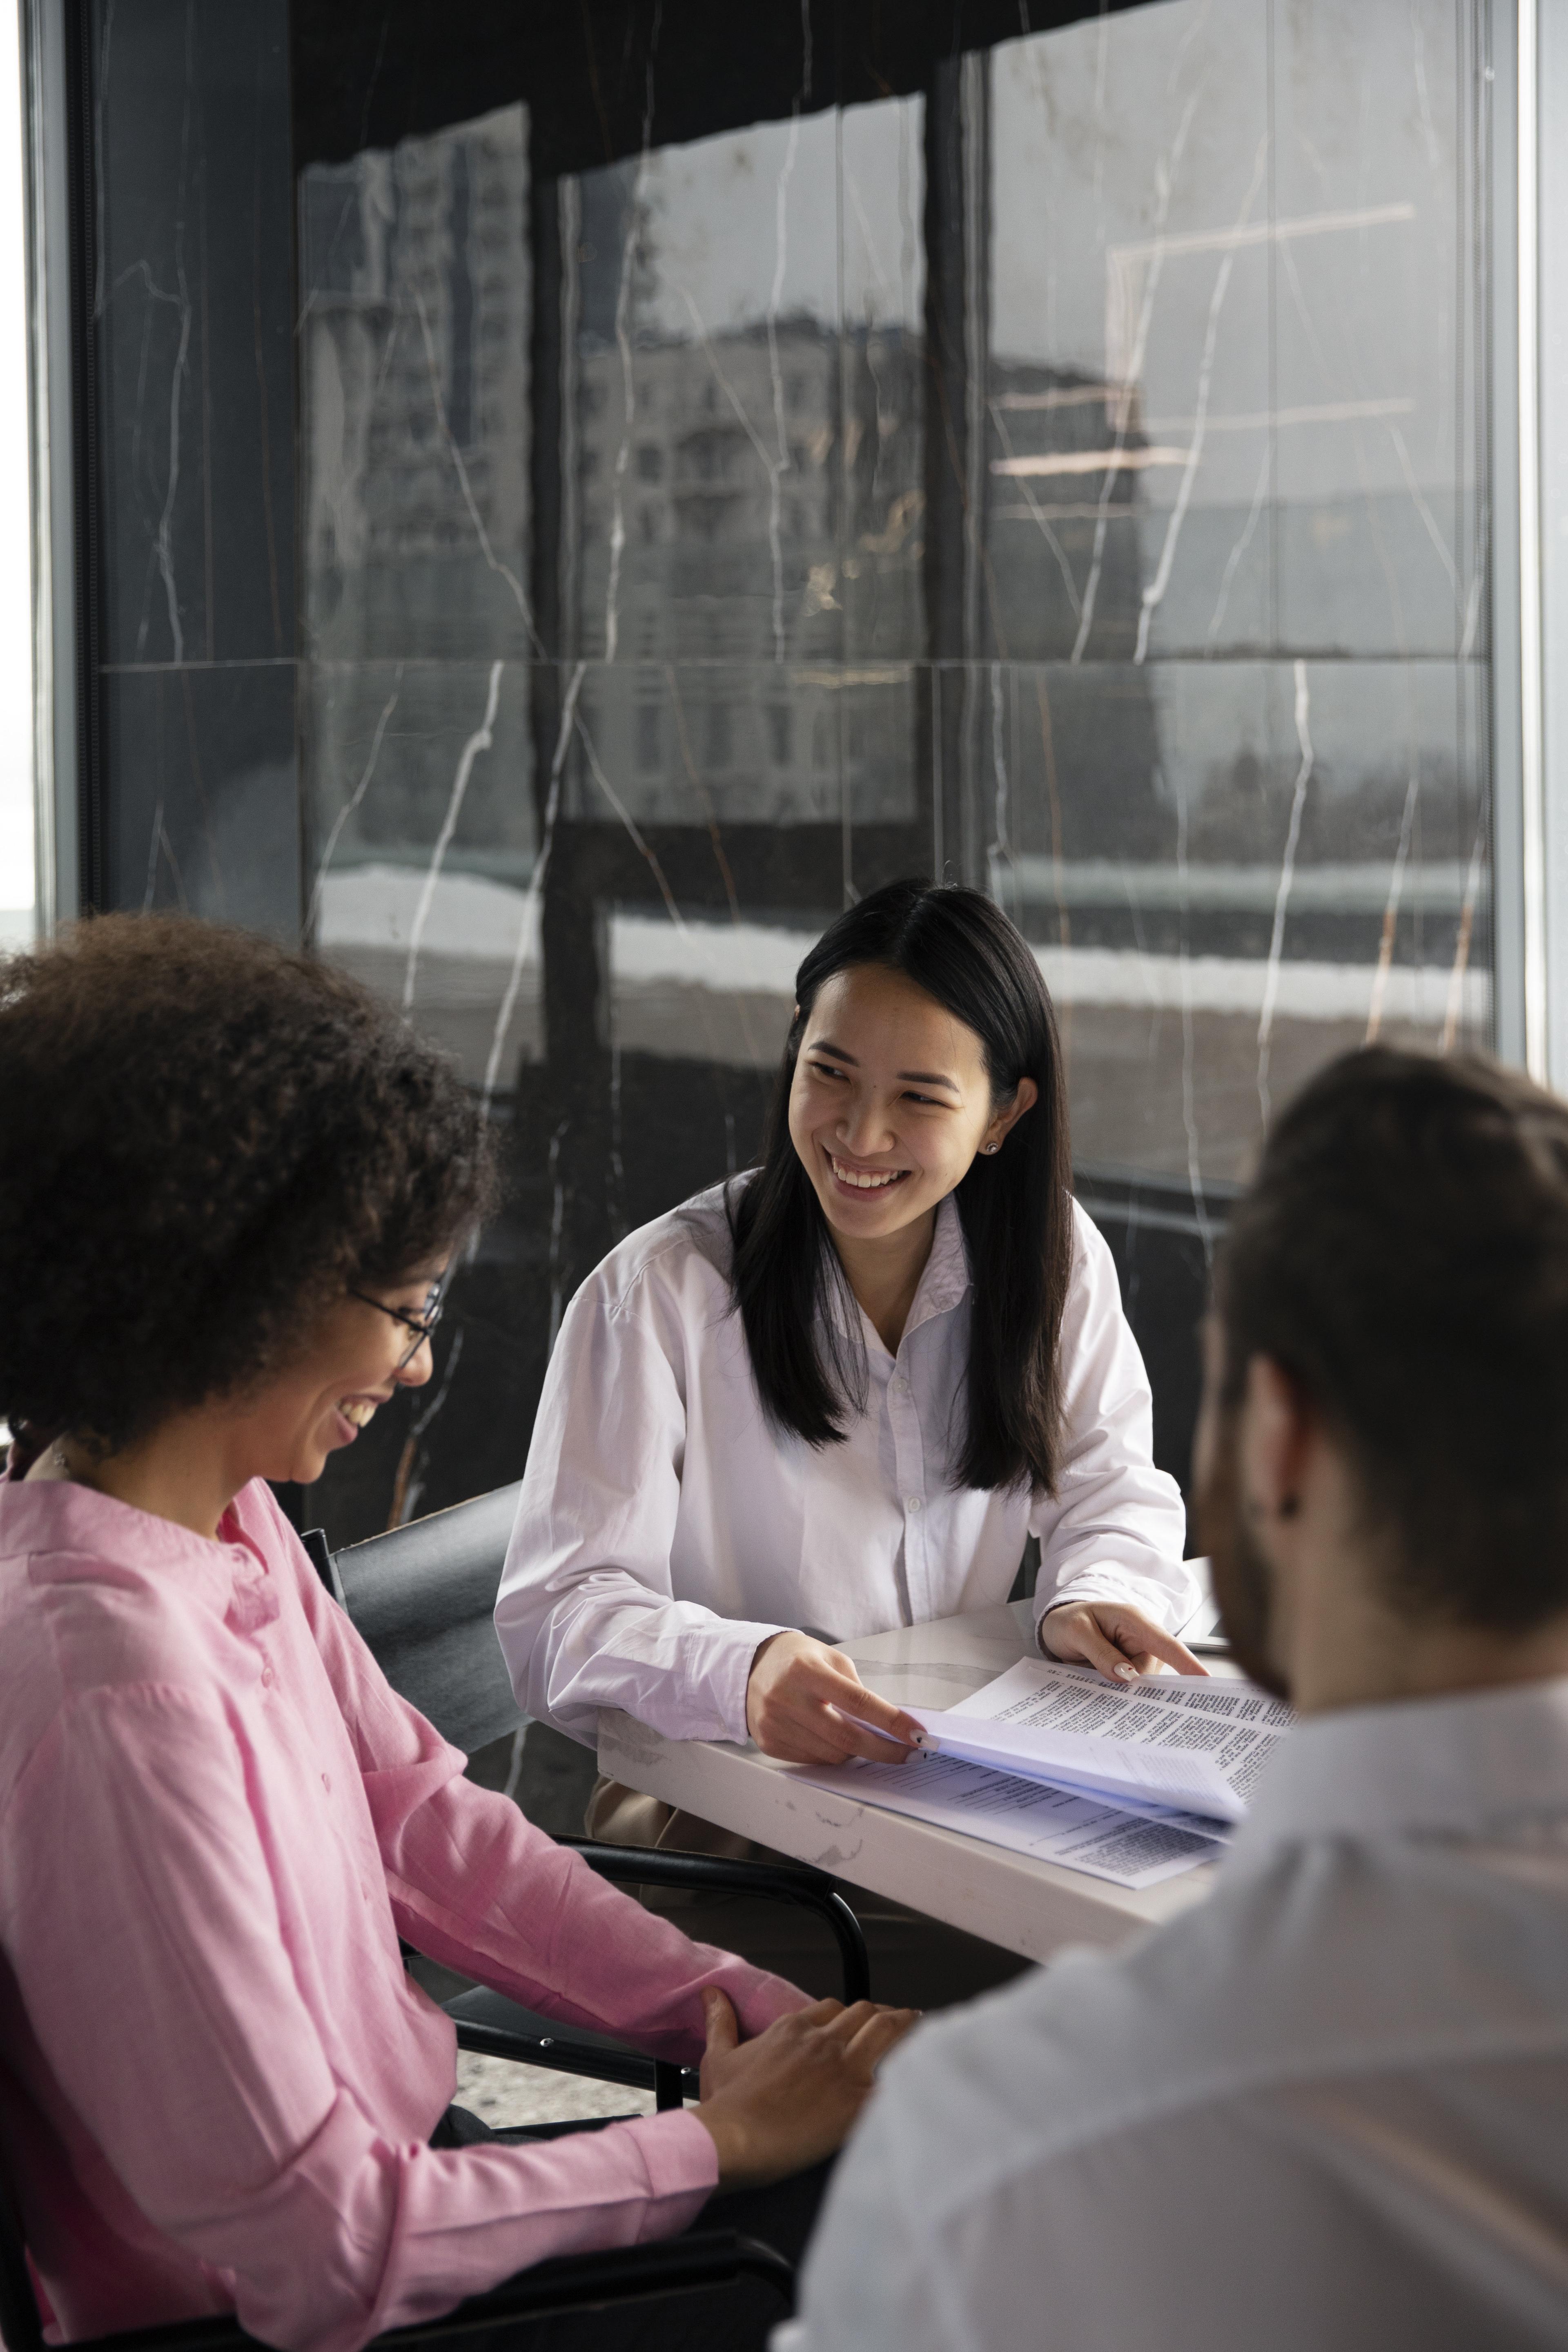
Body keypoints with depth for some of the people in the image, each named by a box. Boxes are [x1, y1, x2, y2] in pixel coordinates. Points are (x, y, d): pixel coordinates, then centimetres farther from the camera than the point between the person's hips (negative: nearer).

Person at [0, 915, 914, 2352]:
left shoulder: (234, 1520, -1)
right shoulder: (116, 1678, -30)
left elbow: (424, 1821, 8)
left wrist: (769, 2021, 0)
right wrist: (722, 2143, -15)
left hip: (399, 2155, 8)